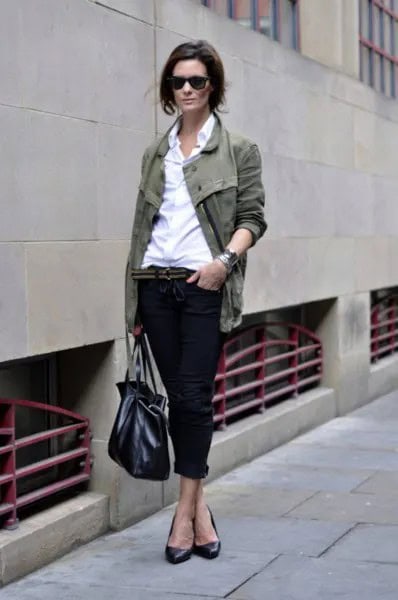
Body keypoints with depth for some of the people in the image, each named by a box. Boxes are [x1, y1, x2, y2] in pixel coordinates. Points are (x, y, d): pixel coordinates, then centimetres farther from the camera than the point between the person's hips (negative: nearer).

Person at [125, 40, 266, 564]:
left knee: (194, 396, -8)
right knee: (179, 398, 5)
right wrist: (134, 302, 12)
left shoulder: (239, 151, 7)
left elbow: (252, 218, 1)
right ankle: (199, 508, 13)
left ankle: (185, 512, 0)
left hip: (206, 287, -3)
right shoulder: (155, 155, 16)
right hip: (155, 285, 4)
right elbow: (142, 225, 16)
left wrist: (226, 259, -18)